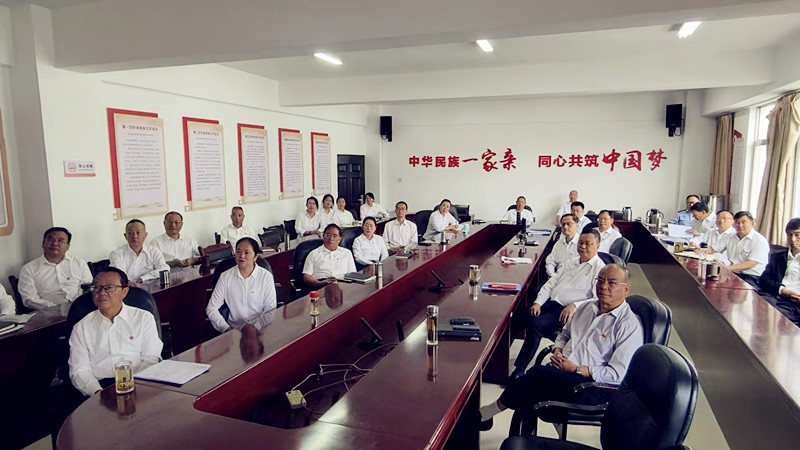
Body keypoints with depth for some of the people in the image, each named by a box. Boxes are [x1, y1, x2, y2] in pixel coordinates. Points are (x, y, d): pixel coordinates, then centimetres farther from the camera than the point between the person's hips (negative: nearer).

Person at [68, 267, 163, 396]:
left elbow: (151, 358, 5)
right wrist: (98, 393, -13)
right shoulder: (81, 328, 14)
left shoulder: (144, 318, 11)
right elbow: (79, 371, 6)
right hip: (100, 385, 0)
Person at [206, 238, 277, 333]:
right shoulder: (225, 277, 3)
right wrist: (226, 329, -10)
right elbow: (211, 308, 3)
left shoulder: (266, 277, -2)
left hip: (259, 330, -2)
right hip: (233, 329, 2)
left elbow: (270, 311, -2)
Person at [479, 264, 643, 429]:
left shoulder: (629, 324, -9)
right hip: (562, 374, 6)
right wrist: (557, 352, 2)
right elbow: (564, 335, 25)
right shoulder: (588, 308, 14)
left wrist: (576, 370, -15)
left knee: (539, 373, -28)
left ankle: (489, 411, -10)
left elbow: (618, 374, -15)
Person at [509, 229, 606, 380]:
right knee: (516, 318, -14)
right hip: (550, 303, 7)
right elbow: (550, 284, 19)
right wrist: (538, 303, 4)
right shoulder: (571, 262, 22)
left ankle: (519, 370, -23)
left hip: (568, 311, -7)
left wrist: (575, 306, -22)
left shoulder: (600, 268, 0)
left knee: (536, 324, -30)